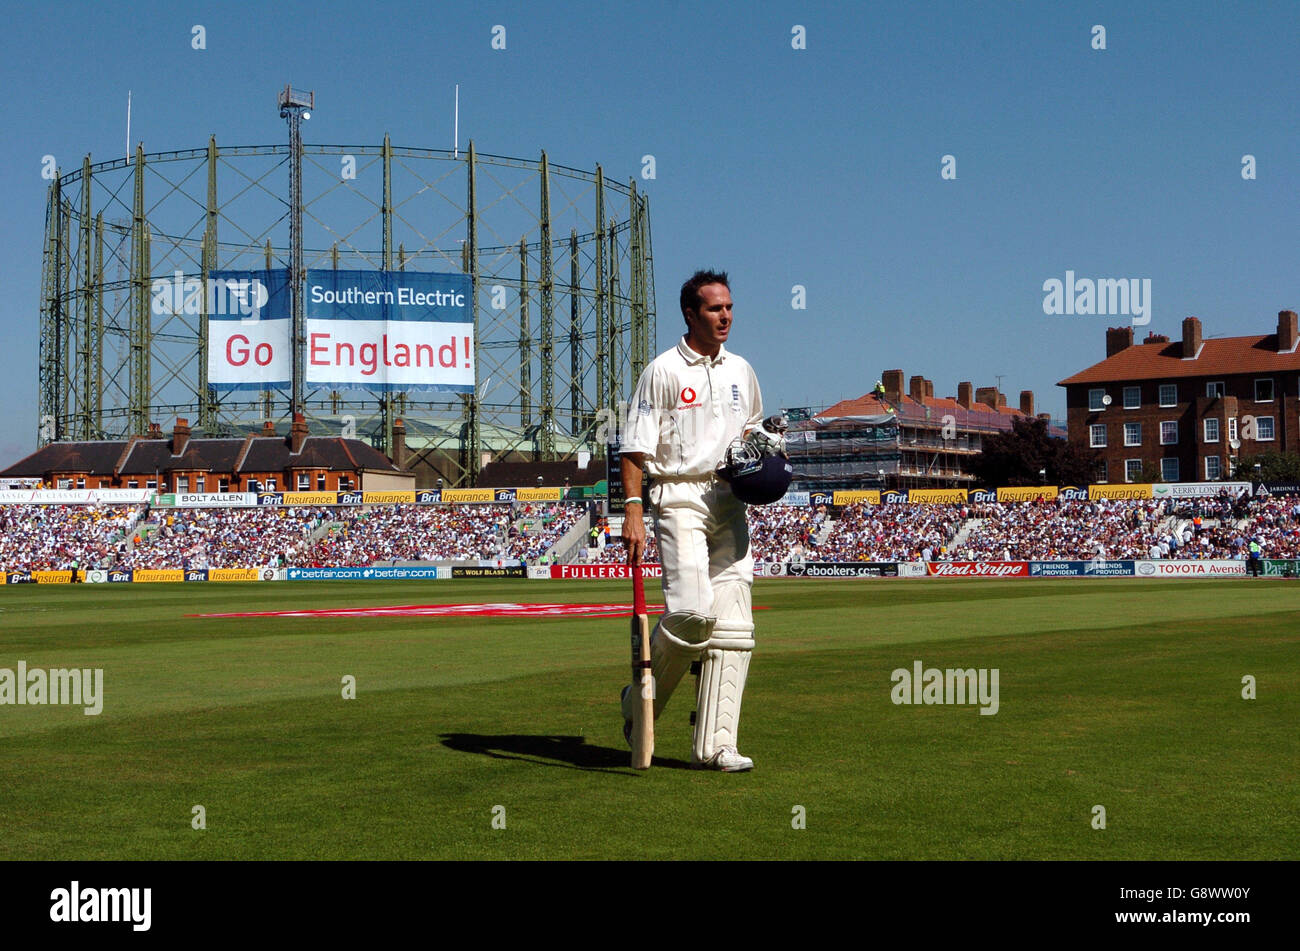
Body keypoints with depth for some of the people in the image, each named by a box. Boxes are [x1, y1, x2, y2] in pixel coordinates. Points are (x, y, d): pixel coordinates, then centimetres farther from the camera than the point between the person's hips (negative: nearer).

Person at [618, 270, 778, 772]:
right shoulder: (663, 370, -2)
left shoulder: (741, 370, 16)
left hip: (730, 500, 6)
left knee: (732, 623, -2)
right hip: (679, 498, -6)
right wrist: (633, 509, -17)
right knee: (691, 609, -20)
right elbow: (636, 448, -7)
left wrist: (757, 441, 7)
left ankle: (714, 744, 2)